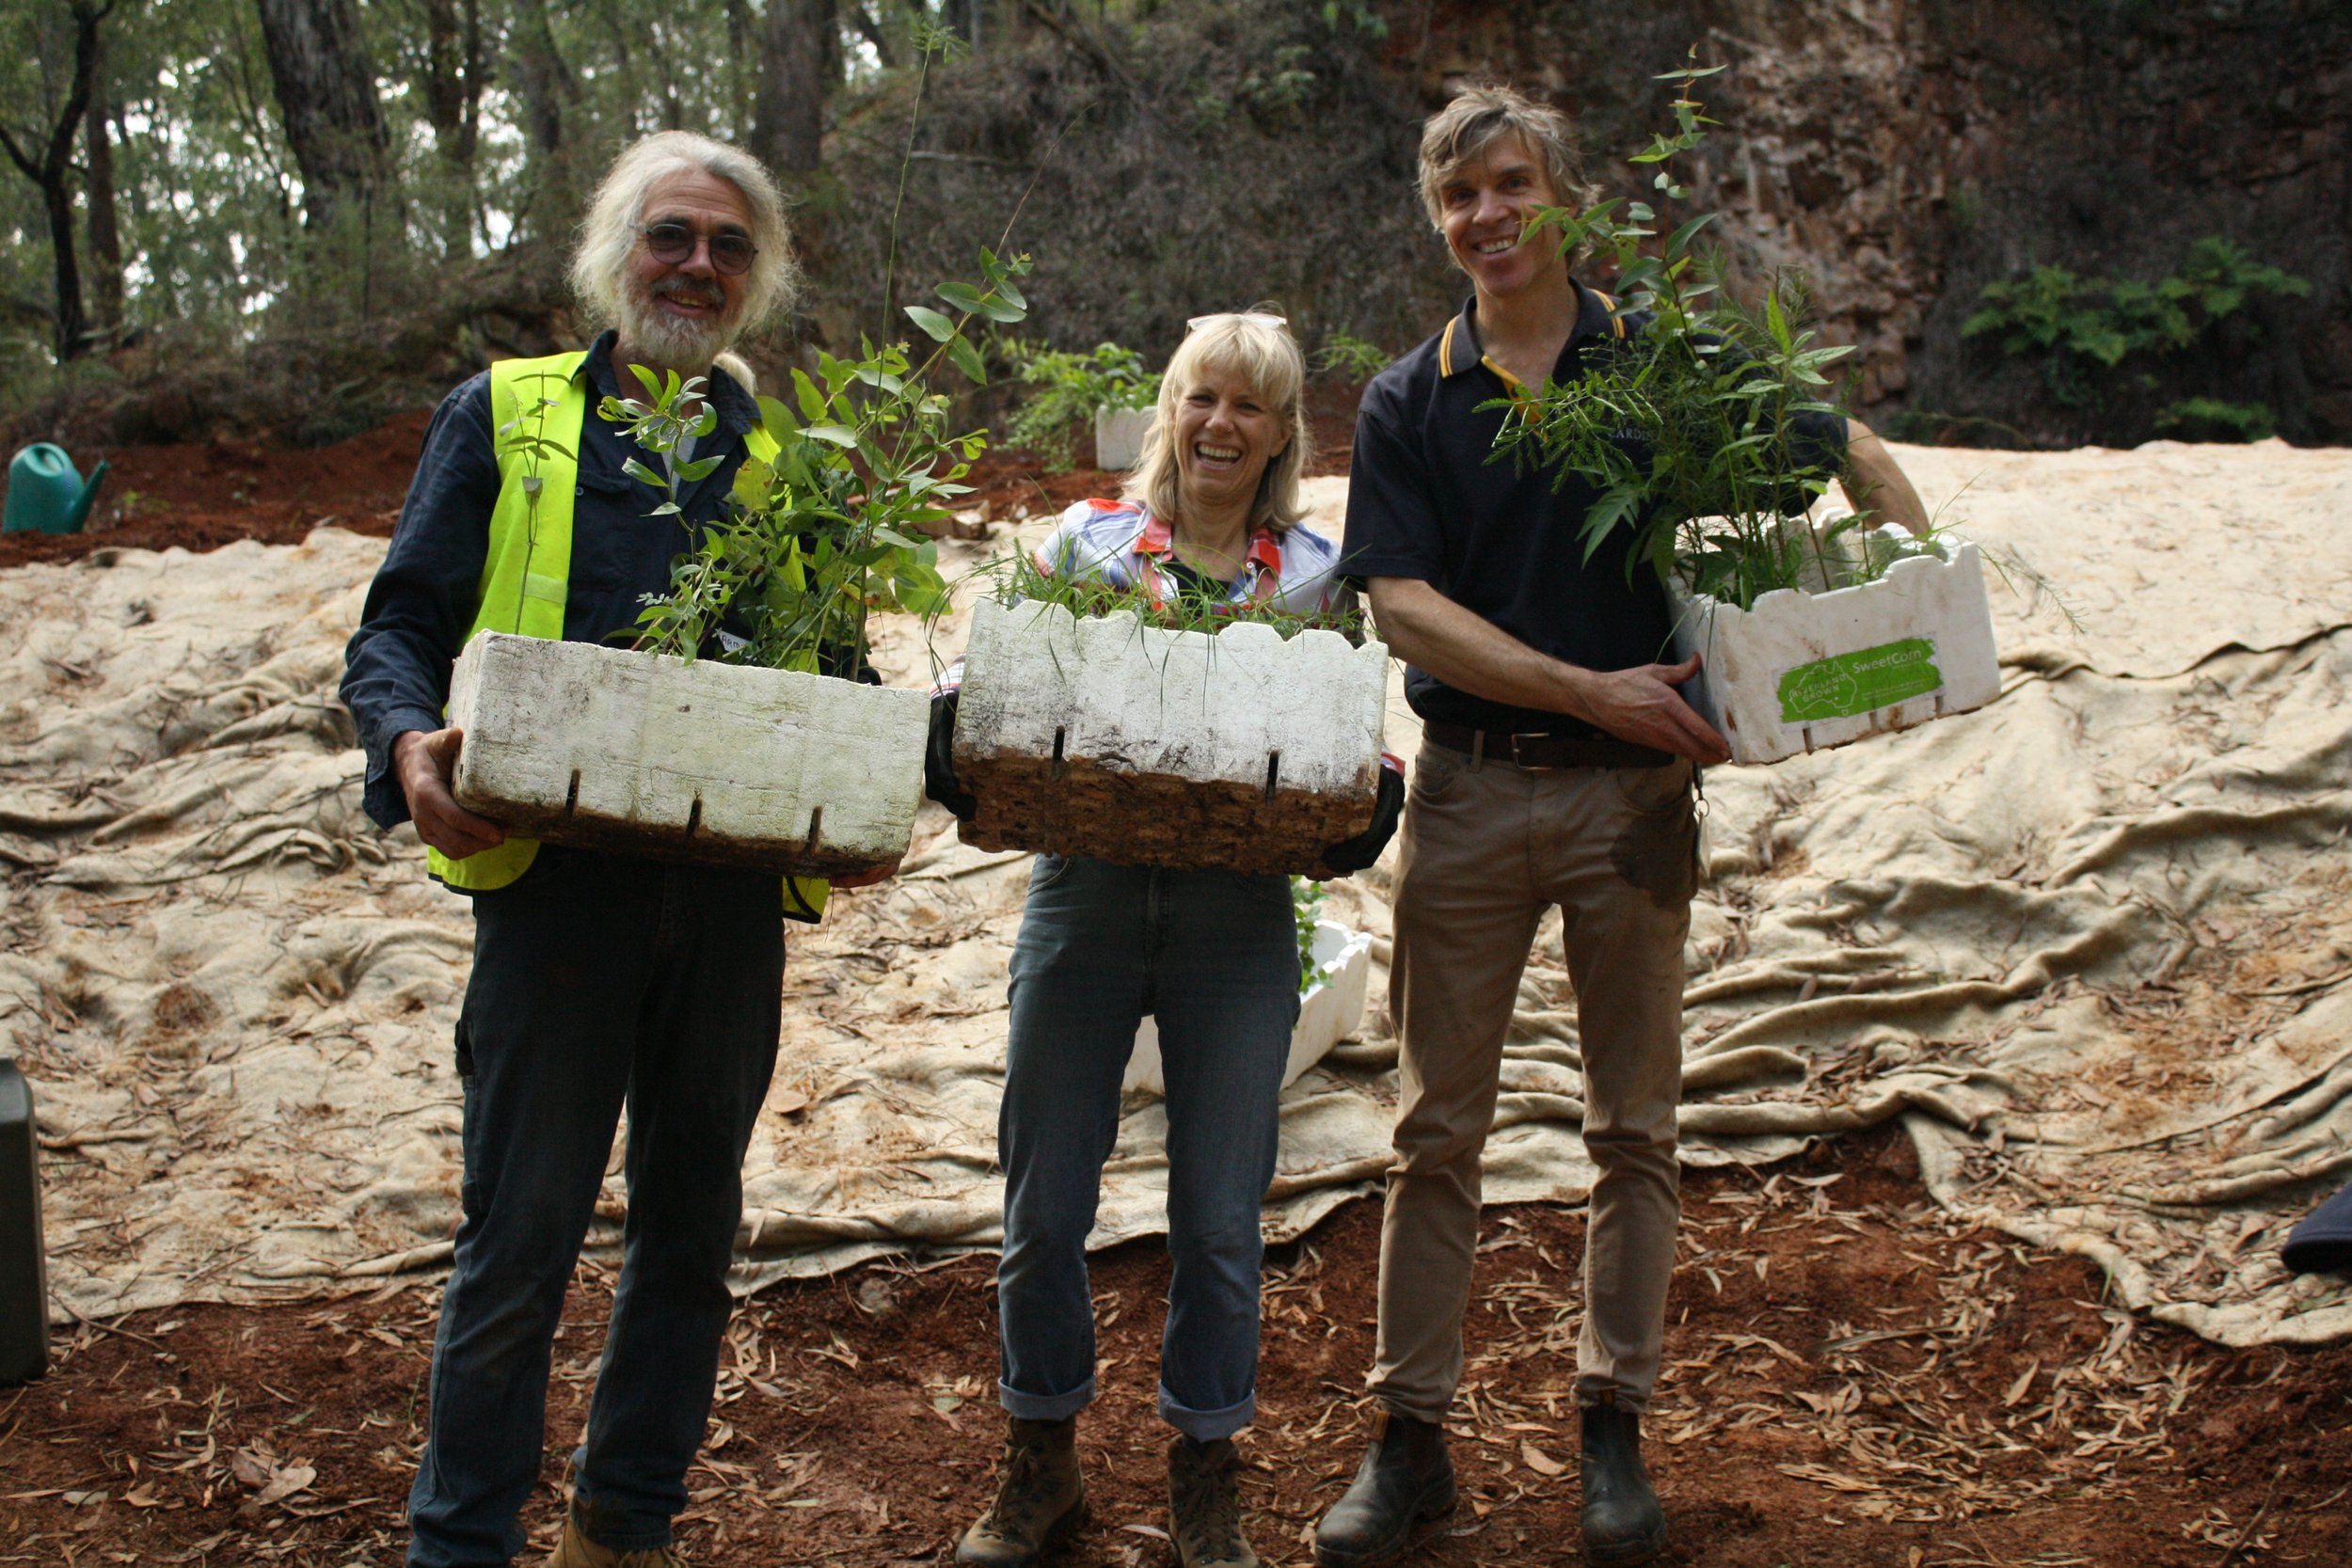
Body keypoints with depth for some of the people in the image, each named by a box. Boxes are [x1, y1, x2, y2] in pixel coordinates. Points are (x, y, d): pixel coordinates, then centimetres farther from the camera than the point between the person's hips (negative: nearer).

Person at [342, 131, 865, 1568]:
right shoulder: (504, 417, 8)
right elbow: (400, 626, 4)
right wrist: (410, 745, -19)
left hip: (733, 892, 3)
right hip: (558, 874, -3)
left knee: (692, 1226, 12)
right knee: (522, 1235, 0)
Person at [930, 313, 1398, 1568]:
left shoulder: (1317, 576, 5)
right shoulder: (1085, 538, 4)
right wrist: (958, 738, -16)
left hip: (1238, 919, 0)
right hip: (1084, 893, 0)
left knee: (1219, 1217, 7)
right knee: (1042, 1205, 7)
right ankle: (1040, 1464, 28)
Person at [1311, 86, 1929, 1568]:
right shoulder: (1408, 402, 3)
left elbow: (1855, 454, 13)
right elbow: (1404, 604, -8)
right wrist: (1593, 690, -16)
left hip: (1632, 791, 0)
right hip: (1469, 791, 1)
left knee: (1635, 1126, 8)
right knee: (1439, 1129, 6)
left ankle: (1616, 1428, 22)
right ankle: (1410, 1440, 16)